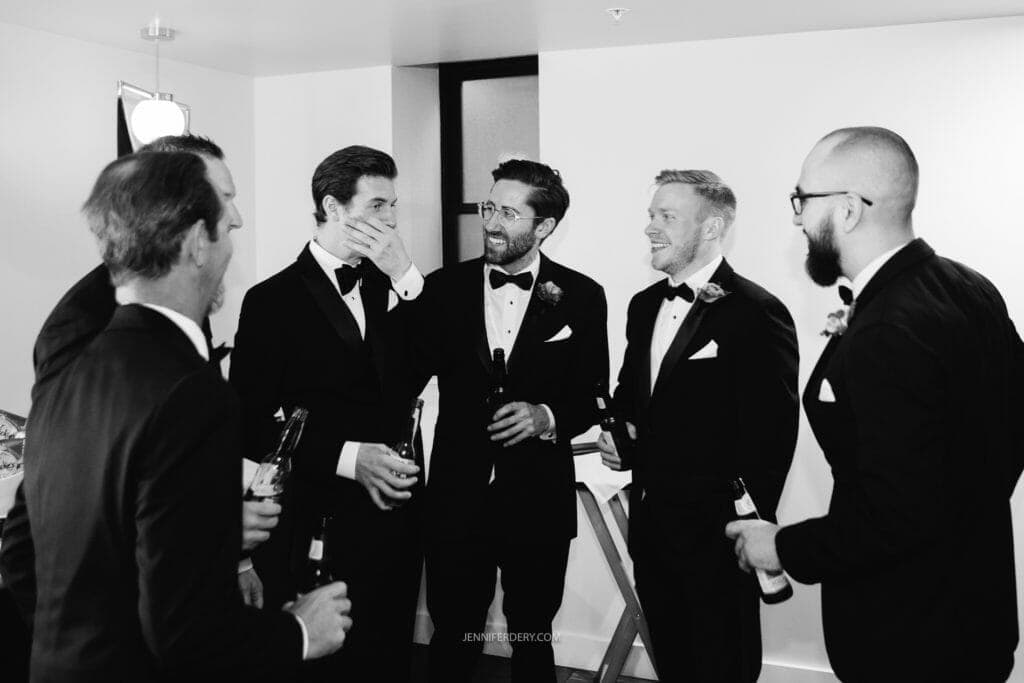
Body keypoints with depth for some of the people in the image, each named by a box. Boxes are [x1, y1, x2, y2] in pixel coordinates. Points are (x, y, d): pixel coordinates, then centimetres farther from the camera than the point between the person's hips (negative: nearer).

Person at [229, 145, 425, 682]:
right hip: (315, 529, -5)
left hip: (394, 517, 5)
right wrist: (348, 457, -21)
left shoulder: (389, 289, 9)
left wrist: (405, 274, -12)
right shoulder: (273, 301, -6)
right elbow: (253, 427, -10)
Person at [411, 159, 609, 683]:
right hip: (457, 497, 1)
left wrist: (547, 417, -16)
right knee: (452, 638, 11)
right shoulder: (444, 288, 1)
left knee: (532, 638, 15)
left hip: (539, 501, 0)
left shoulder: (581, 297, -2)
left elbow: (592, 398, 2)